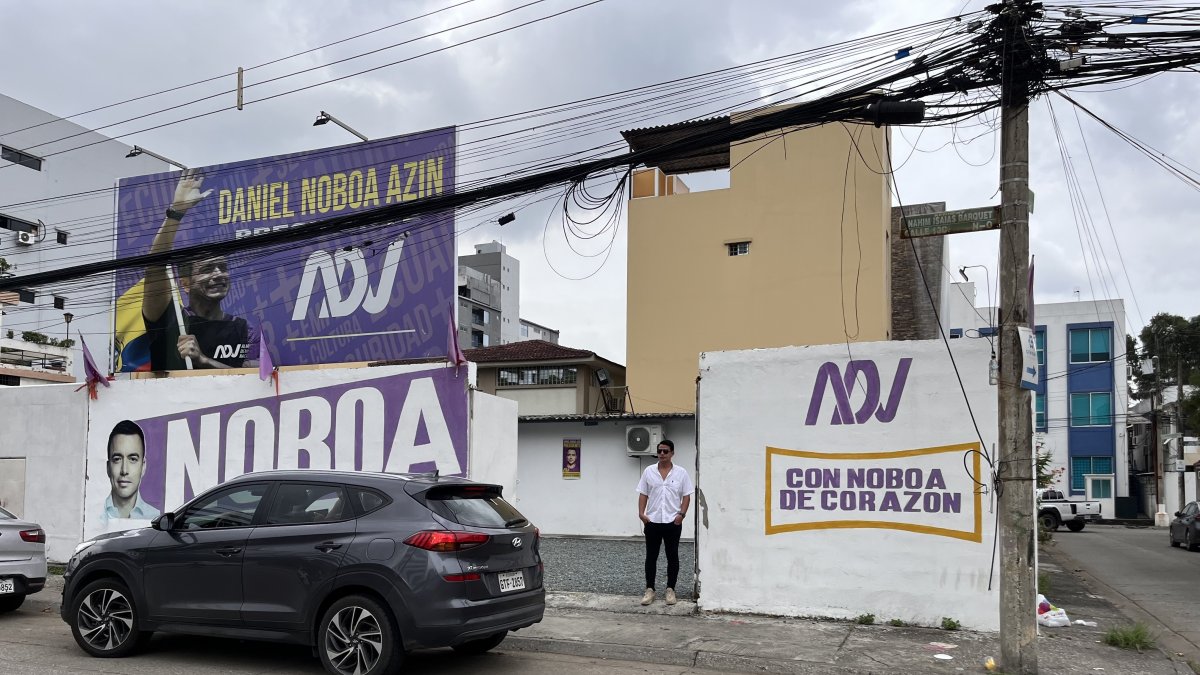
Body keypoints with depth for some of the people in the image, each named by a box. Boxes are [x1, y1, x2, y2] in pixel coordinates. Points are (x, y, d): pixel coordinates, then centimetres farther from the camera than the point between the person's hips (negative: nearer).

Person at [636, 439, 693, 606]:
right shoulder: (649, 471, 3)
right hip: (652, 521, 1)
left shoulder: (681, 473, 0)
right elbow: (643, 494, 5)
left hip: (673, 522, -1)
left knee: (672, 556, 6)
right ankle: (649, 589, 13)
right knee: (651, 556, 5)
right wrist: (641, 513, -6)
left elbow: (686, 496, 1)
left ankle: (670, 589, 15)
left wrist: (682, 514, -11)